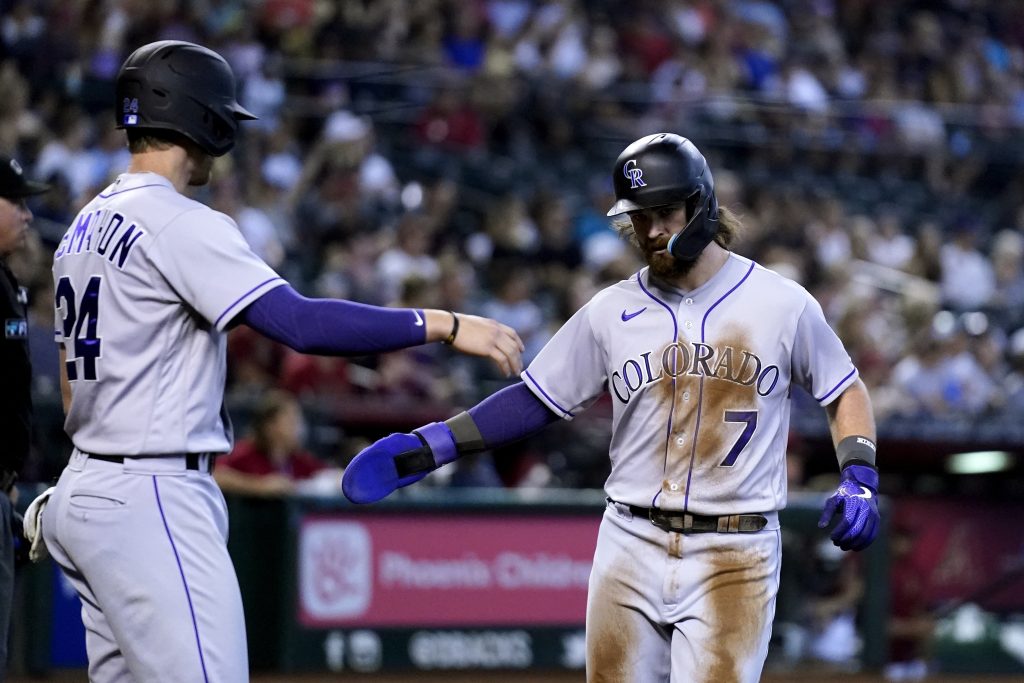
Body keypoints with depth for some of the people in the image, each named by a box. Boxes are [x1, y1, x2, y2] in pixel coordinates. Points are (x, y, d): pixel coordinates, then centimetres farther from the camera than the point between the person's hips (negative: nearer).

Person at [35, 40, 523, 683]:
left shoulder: (85, 225, 16)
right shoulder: (179, 223, -13)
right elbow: (303, 324, -23)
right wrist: (444, 325, -21)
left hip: (86, 489, 10)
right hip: (151, 503, -10)